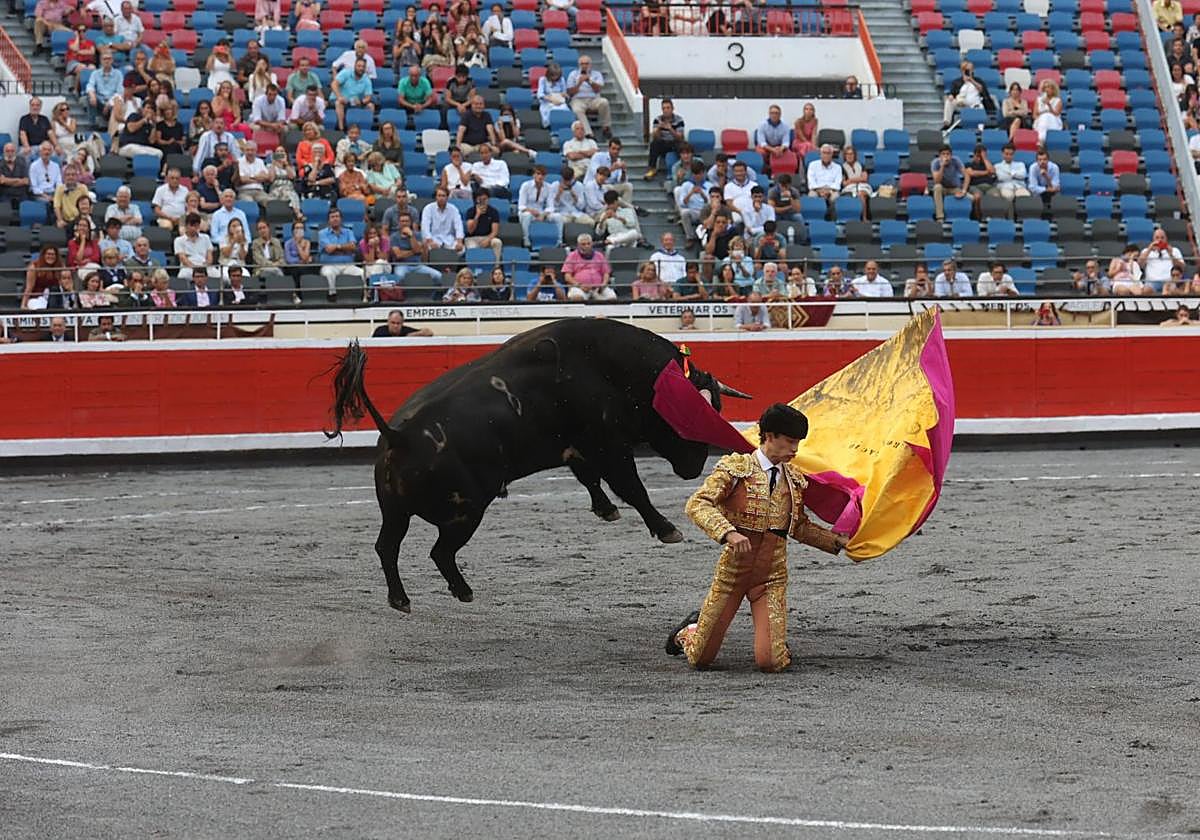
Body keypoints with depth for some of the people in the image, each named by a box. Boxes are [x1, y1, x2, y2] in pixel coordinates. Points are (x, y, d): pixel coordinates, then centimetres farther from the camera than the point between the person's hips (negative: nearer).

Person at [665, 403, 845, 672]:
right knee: (700, 659, 4)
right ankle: (689, 631, 39)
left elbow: (800, 527, 22)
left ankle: (776, 642, 22)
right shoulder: (735, 469, -7)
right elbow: (697, 504, -18)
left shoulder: (794, 480, 9)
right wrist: (728, 533, -31)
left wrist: (837, 541, 12)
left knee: (771, 662, -15)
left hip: (772, 576, 3)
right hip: (733, 569, -3)